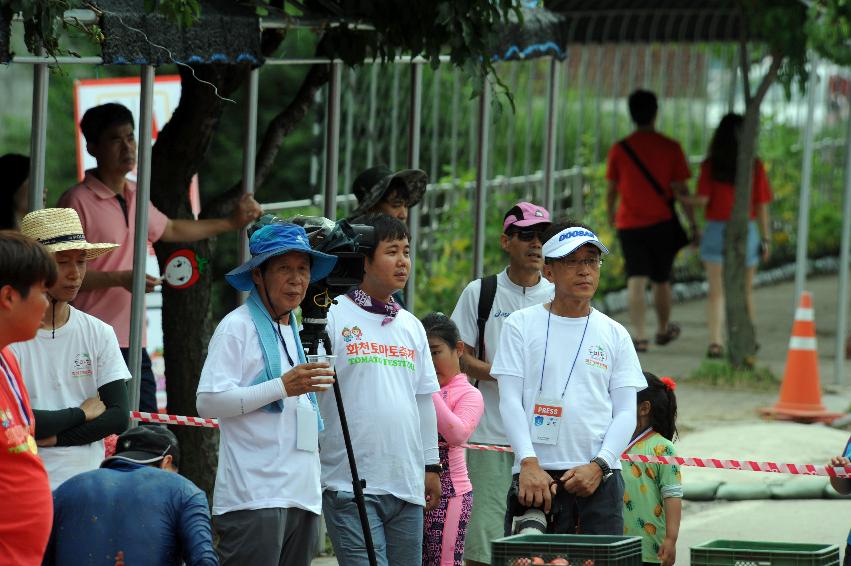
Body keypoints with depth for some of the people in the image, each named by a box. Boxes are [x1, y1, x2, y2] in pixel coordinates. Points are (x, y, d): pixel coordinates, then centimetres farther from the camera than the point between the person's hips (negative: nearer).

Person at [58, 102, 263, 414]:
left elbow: (170, 229, 35)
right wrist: (120, 279, -21)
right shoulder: (78, 201, -10)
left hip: (132, 343, 8)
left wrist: (231, 222, 35)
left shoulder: (135, 196, 15)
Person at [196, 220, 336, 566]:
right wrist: (283, 387, -17)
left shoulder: (300, 332, 23)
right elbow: (208, 402, -14)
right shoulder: (237, 326, -3)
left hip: (303, 495, 8)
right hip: (254, 496, -8)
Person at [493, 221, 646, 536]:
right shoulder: (521, 325, 6)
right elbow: (510, 401, 0)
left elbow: (625, 412, 8)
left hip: (598, 476, 2)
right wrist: (529, 463, -14)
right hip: (536, 474, -1)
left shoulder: (615, 335, 11)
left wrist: (598, 466, -9)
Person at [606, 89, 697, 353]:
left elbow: (611, 189, 5)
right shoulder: (670, 148, -4)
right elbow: (681, 190, -5)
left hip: (629, 224, 0)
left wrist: (610, 216, 22)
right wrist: (693, 224, 1)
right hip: (662, 223, 0)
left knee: (636, 281, -4)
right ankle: (663, 330, 32)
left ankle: (639, 334, -17)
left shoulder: (619, 149, -1)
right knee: (661, 280, 16)